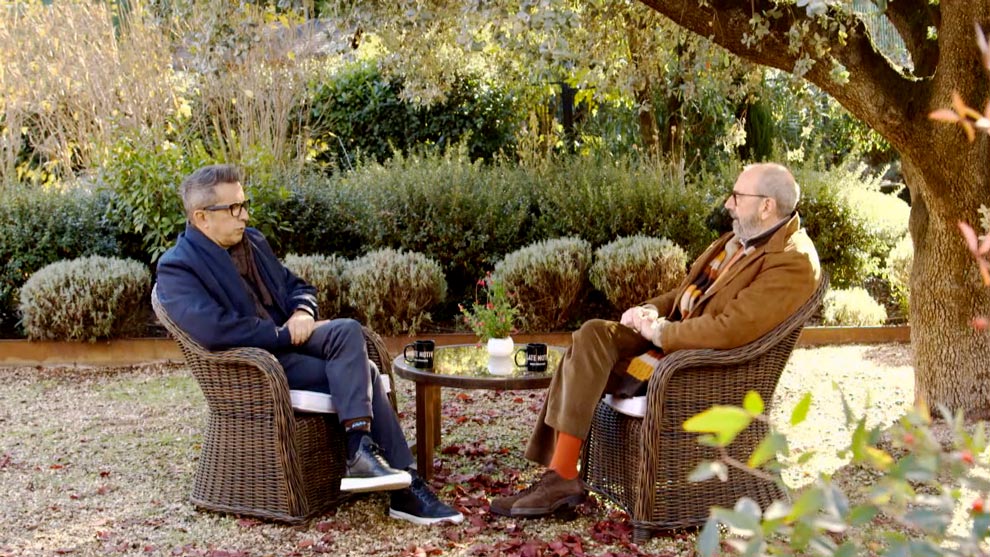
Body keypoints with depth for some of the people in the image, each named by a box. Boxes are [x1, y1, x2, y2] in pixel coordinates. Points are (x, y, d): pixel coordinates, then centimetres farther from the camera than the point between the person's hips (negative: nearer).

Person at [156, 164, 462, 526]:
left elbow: (297, 286, 24)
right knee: (358, 374, -22)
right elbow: (215, 330, -25)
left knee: (349, 331, -23)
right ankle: (404, 486, -20)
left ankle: (360, 450, -26)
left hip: (287, 340, 8)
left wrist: (302, 312, -1)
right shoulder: (177, 268, -10)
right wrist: (284, 335, -17)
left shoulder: (252, 241, 15)